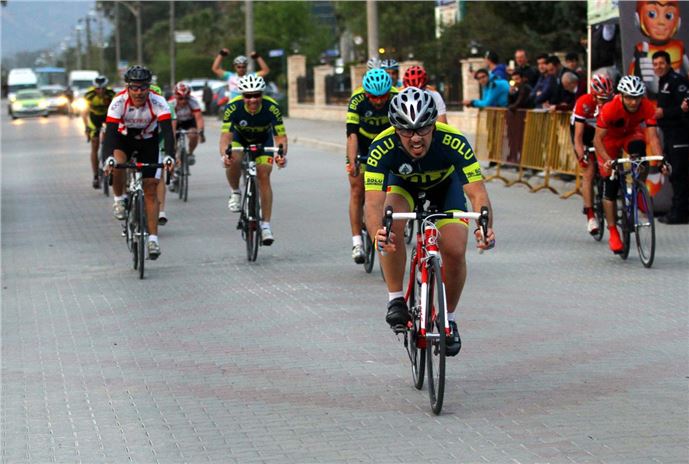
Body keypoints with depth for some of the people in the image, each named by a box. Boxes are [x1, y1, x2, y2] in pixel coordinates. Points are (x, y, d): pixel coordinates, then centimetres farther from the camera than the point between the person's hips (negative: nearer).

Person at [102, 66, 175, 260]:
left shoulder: (158, 102, -29)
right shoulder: (119, 102, -29)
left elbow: (167, 131, -38)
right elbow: (110, 131, -36)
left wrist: (169, 155, -54)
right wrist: (108, 158, -52)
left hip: (149, 142, 0)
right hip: (124, 138, 0)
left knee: (150, 190, -6)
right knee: (117, 164, -34)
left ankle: (153, 239, -3)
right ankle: (119, 200, -6)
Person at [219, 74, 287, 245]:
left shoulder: (272, 108, -32)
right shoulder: (233, 107, -34)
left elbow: (280, 136, -30)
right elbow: (225, 136, -36)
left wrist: (282, 154, -50)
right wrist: (224, 154, -56)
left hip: (263, 141, 0)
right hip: (239, 138, 0)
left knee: (263, 175, -15)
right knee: (233, 161, -31)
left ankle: (266, 225, -8)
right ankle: (235, 193, -2)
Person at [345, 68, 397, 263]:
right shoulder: (357, 100, -30)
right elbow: (352, 134, -34)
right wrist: (352, 163, -46)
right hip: (362, 144, -1)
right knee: (357, 190, -8)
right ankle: (357, 242, -7)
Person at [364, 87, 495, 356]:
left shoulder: (453, 142, -37)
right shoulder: (382, 148, -37)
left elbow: (477, 192, -40)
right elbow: (374, 202, -43)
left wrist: (486, 227, -60)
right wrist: (377, 232, -65)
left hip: (445, 185, 0)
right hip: (403, 184, 0)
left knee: (454, 251, -18)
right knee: (392, 225, -32)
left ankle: (449, 318, 7)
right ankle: (396, 300, -14)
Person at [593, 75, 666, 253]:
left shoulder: (648, 107, -29)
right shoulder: (609, 109, -35)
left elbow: (652, 137, -31)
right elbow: (598, 139, -32)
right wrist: (607, 160, -46)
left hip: (632, 134, 2)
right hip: (610, 139, -2)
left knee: (638, 146, -35)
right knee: (611, 185, -6)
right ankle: (613, 233, 4)